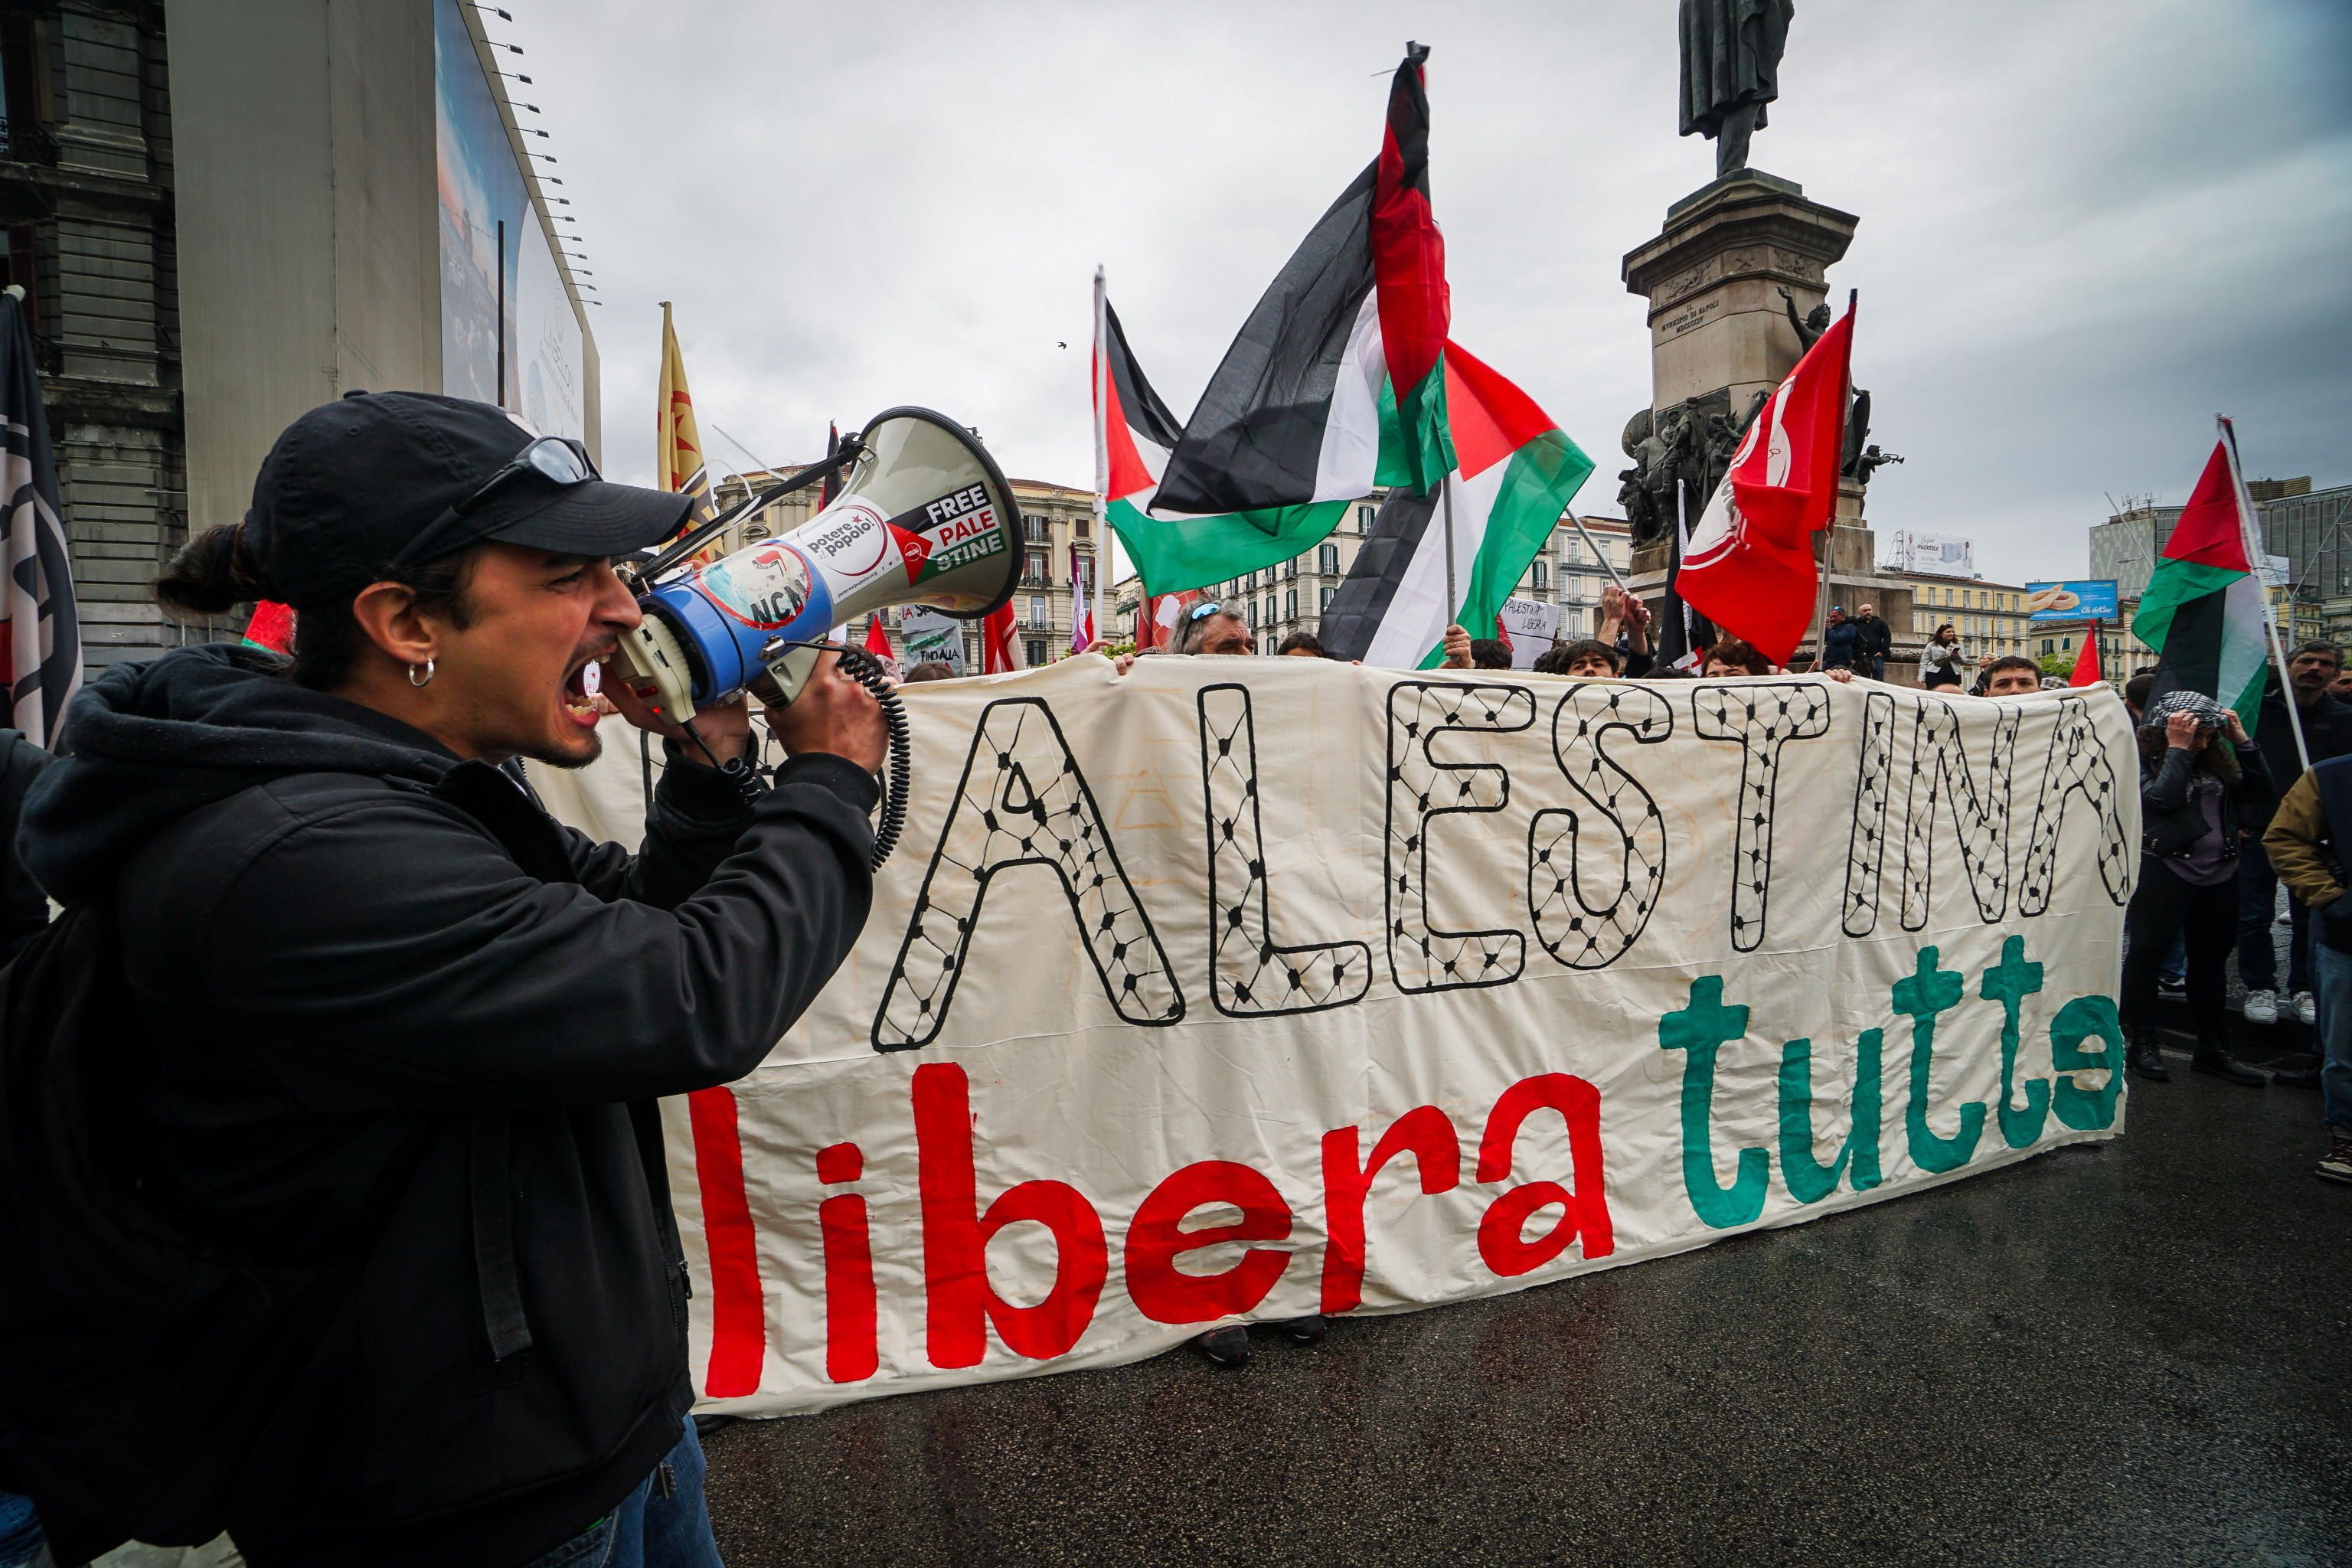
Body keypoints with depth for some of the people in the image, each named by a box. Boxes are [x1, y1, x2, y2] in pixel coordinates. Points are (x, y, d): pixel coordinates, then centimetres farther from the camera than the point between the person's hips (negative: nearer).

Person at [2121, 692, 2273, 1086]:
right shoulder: (2140, 759, -7)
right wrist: (2178, 750, -16)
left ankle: (2214, 1049, 23)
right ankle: (2140, 1043, 10)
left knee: (2211, 960, 13)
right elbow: (2161, 798, -21)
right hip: (2163, 871, -7)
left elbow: (2261, 793, 5)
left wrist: (2241, 740, 0)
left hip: (2218, 873, 7)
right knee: (2146, 953, 0)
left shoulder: (2215, 760, 11)